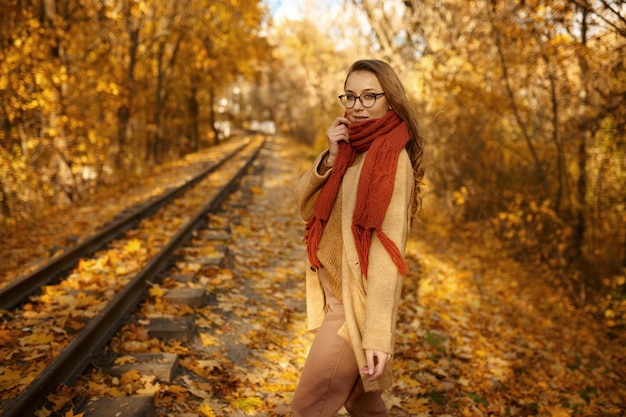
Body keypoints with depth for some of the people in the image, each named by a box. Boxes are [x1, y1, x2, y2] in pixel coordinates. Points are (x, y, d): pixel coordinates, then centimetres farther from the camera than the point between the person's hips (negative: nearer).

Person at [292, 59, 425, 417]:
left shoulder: (392, 159, -17)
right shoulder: (351, 149, 7)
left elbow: (388, 248, -23)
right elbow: (305, 206, 2)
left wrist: (378, 333, -28)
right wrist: (331, 158, -14)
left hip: (357, 302, -8)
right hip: (333, 292, 8)